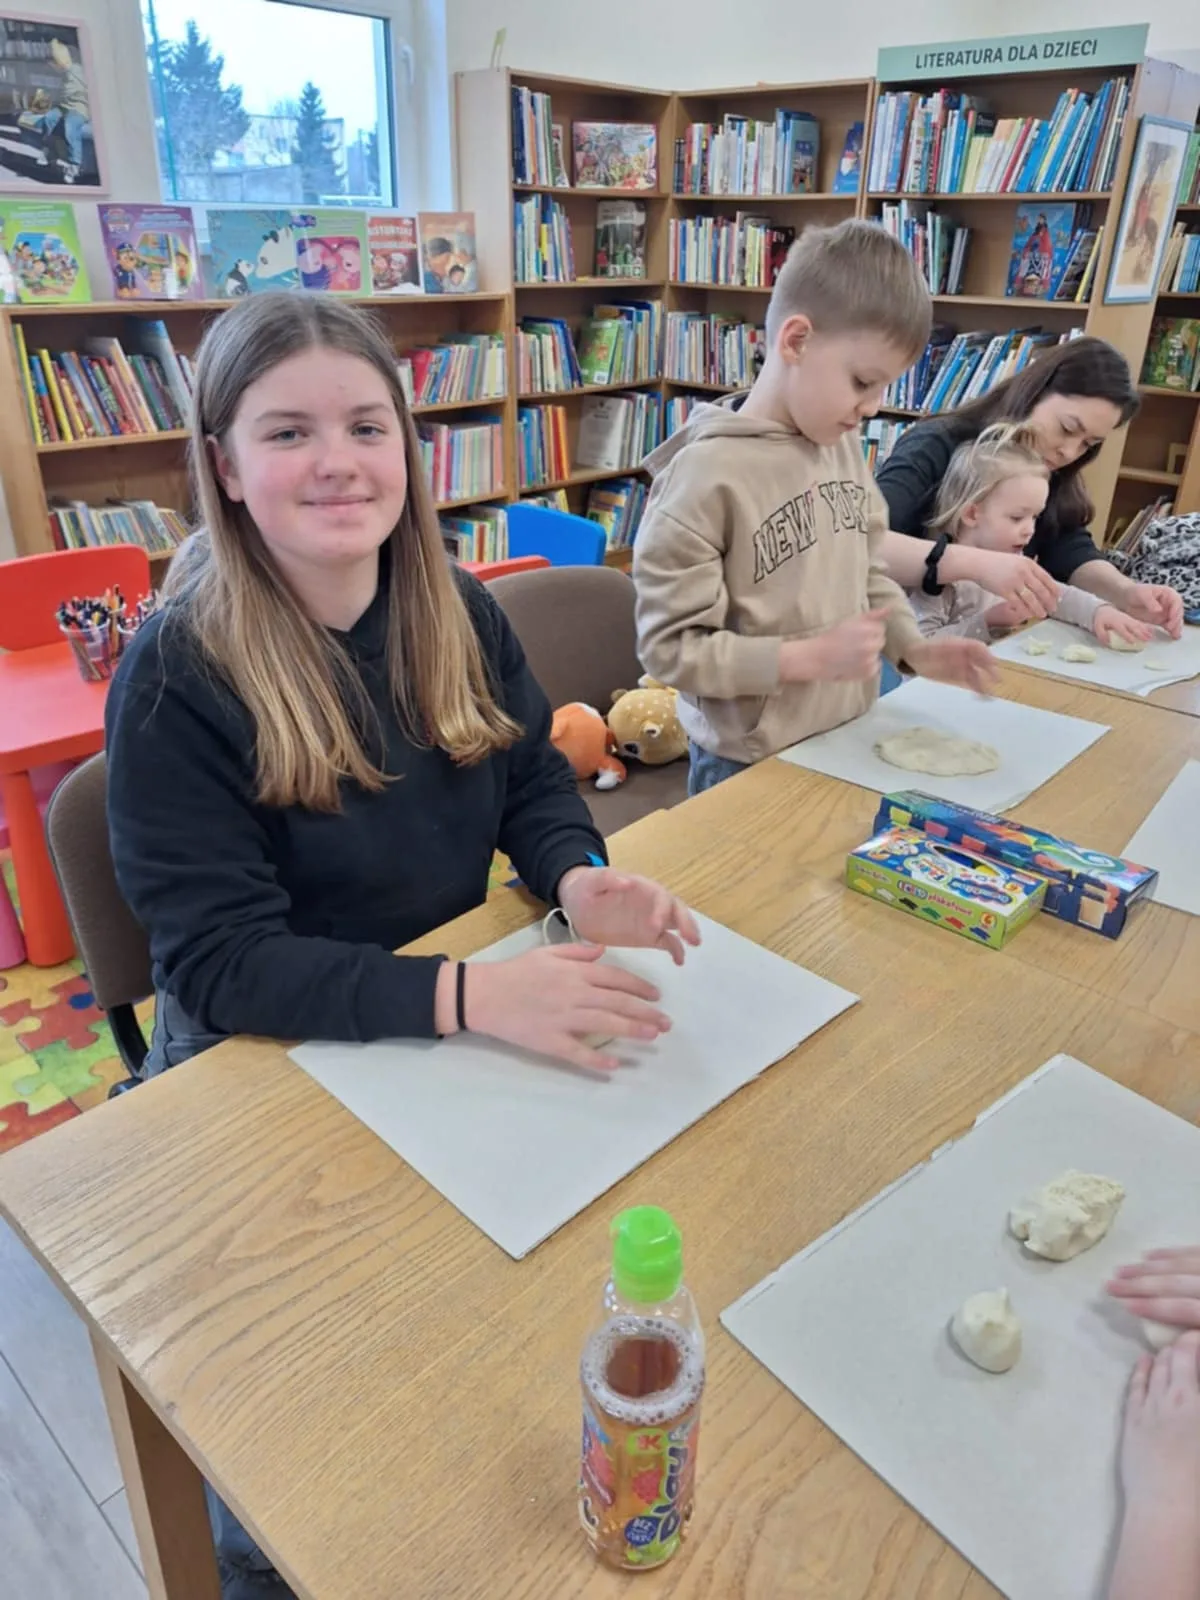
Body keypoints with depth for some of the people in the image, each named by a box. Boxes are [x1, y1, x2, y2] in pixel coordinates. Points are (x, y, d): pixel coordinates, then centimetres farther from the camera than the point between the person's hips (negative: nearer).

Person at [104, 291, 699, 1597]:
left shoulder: (456, 611, -2)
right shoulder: (177, 677, -19)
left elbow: (534, 783, 5)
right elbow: (220, 960, -22)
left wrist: (580, 883, -18)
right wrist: (470, 995, -35)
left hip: (465, 1004, 5)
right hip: (266, 1054, -4)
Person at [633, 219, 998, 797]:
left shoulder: (843, 445, 3)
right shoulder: (706, 472, -20)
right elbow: (670, 646, -21)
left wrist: (913, 647, -1)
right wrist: (813, 657, -24)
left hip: (848, 742, 7)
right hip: (750, 765, -7)